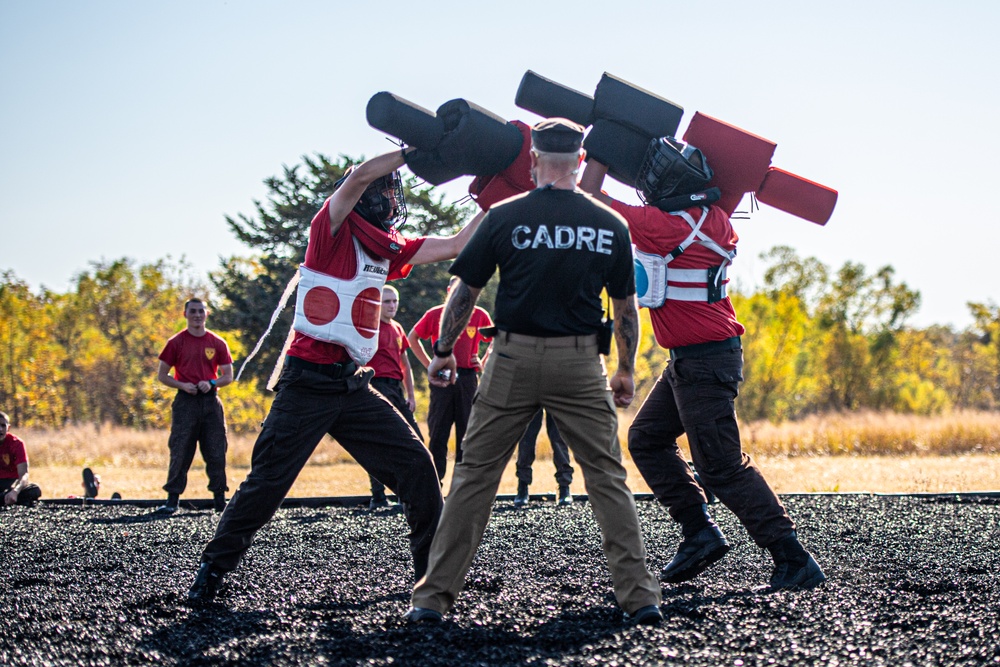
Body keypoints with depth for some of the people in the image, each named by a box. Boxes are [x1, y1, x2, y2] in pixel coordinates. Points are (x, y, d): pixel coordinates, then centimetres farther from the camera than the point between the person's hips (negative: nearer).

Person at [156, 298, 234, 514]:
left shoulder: (218, 343, 8)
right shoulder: (176, 342, 4)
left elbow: (228, 376, 11)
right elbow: (162, 375, 6)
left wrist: (211, 383, -9)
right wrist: (182, 385, -11)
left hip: (210, 401, 2)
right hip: (185, 401, -2)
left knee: (216, 452, 2)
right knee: (180, 452, -4)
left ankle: (220, 499, 9)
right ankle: (172, 500, -2)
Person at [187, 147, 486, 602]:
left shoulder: (389, 250, 14)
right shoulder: (331, 230, -5)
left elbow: (454, 246, 18)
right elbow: (360, 176, -21)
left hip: (354, 388, 7)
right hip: (309, 383, -7)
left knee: (414, 466, 0)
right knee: (268, 481, -4)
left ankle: (434, 567, 10)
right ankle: (213, 569, 9)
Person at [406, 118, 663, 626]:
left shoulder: (506, 217, -3)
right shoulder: (609, 225, 2)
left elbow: (465, 292, 1)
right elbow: (624, 307, 9)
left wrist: (444, 351, 15)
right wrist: (626, 371, 21)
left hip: (512, 359, -1)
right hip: (580, 363, 1)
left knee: (475, 474, 6)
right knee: (607, 478, 8)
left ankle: (433, 597, 6)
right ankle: (639, 596, 4)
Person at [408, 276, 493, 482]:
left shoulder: (480, 315, 4)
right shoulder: (436, 314, 2)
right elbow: (412, 337, 13)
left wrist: (483, 363, 5)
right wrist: (429, 364, 6)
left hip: (468, 378, 1)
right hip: (442, 378, -1)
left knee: (467, 434, 4)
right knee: (438, 433, 0)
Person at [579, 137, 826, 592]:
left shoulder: (663, 226, -20)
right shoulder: (714, 220, 3)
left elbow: (590, 198, -10)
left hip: (703, 363, -9)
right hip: (689, 361, 9)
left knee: (722, 467, -6)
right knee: (647, 438, 17)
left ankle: (795, 561, -5)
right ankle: (699, 532, 16)